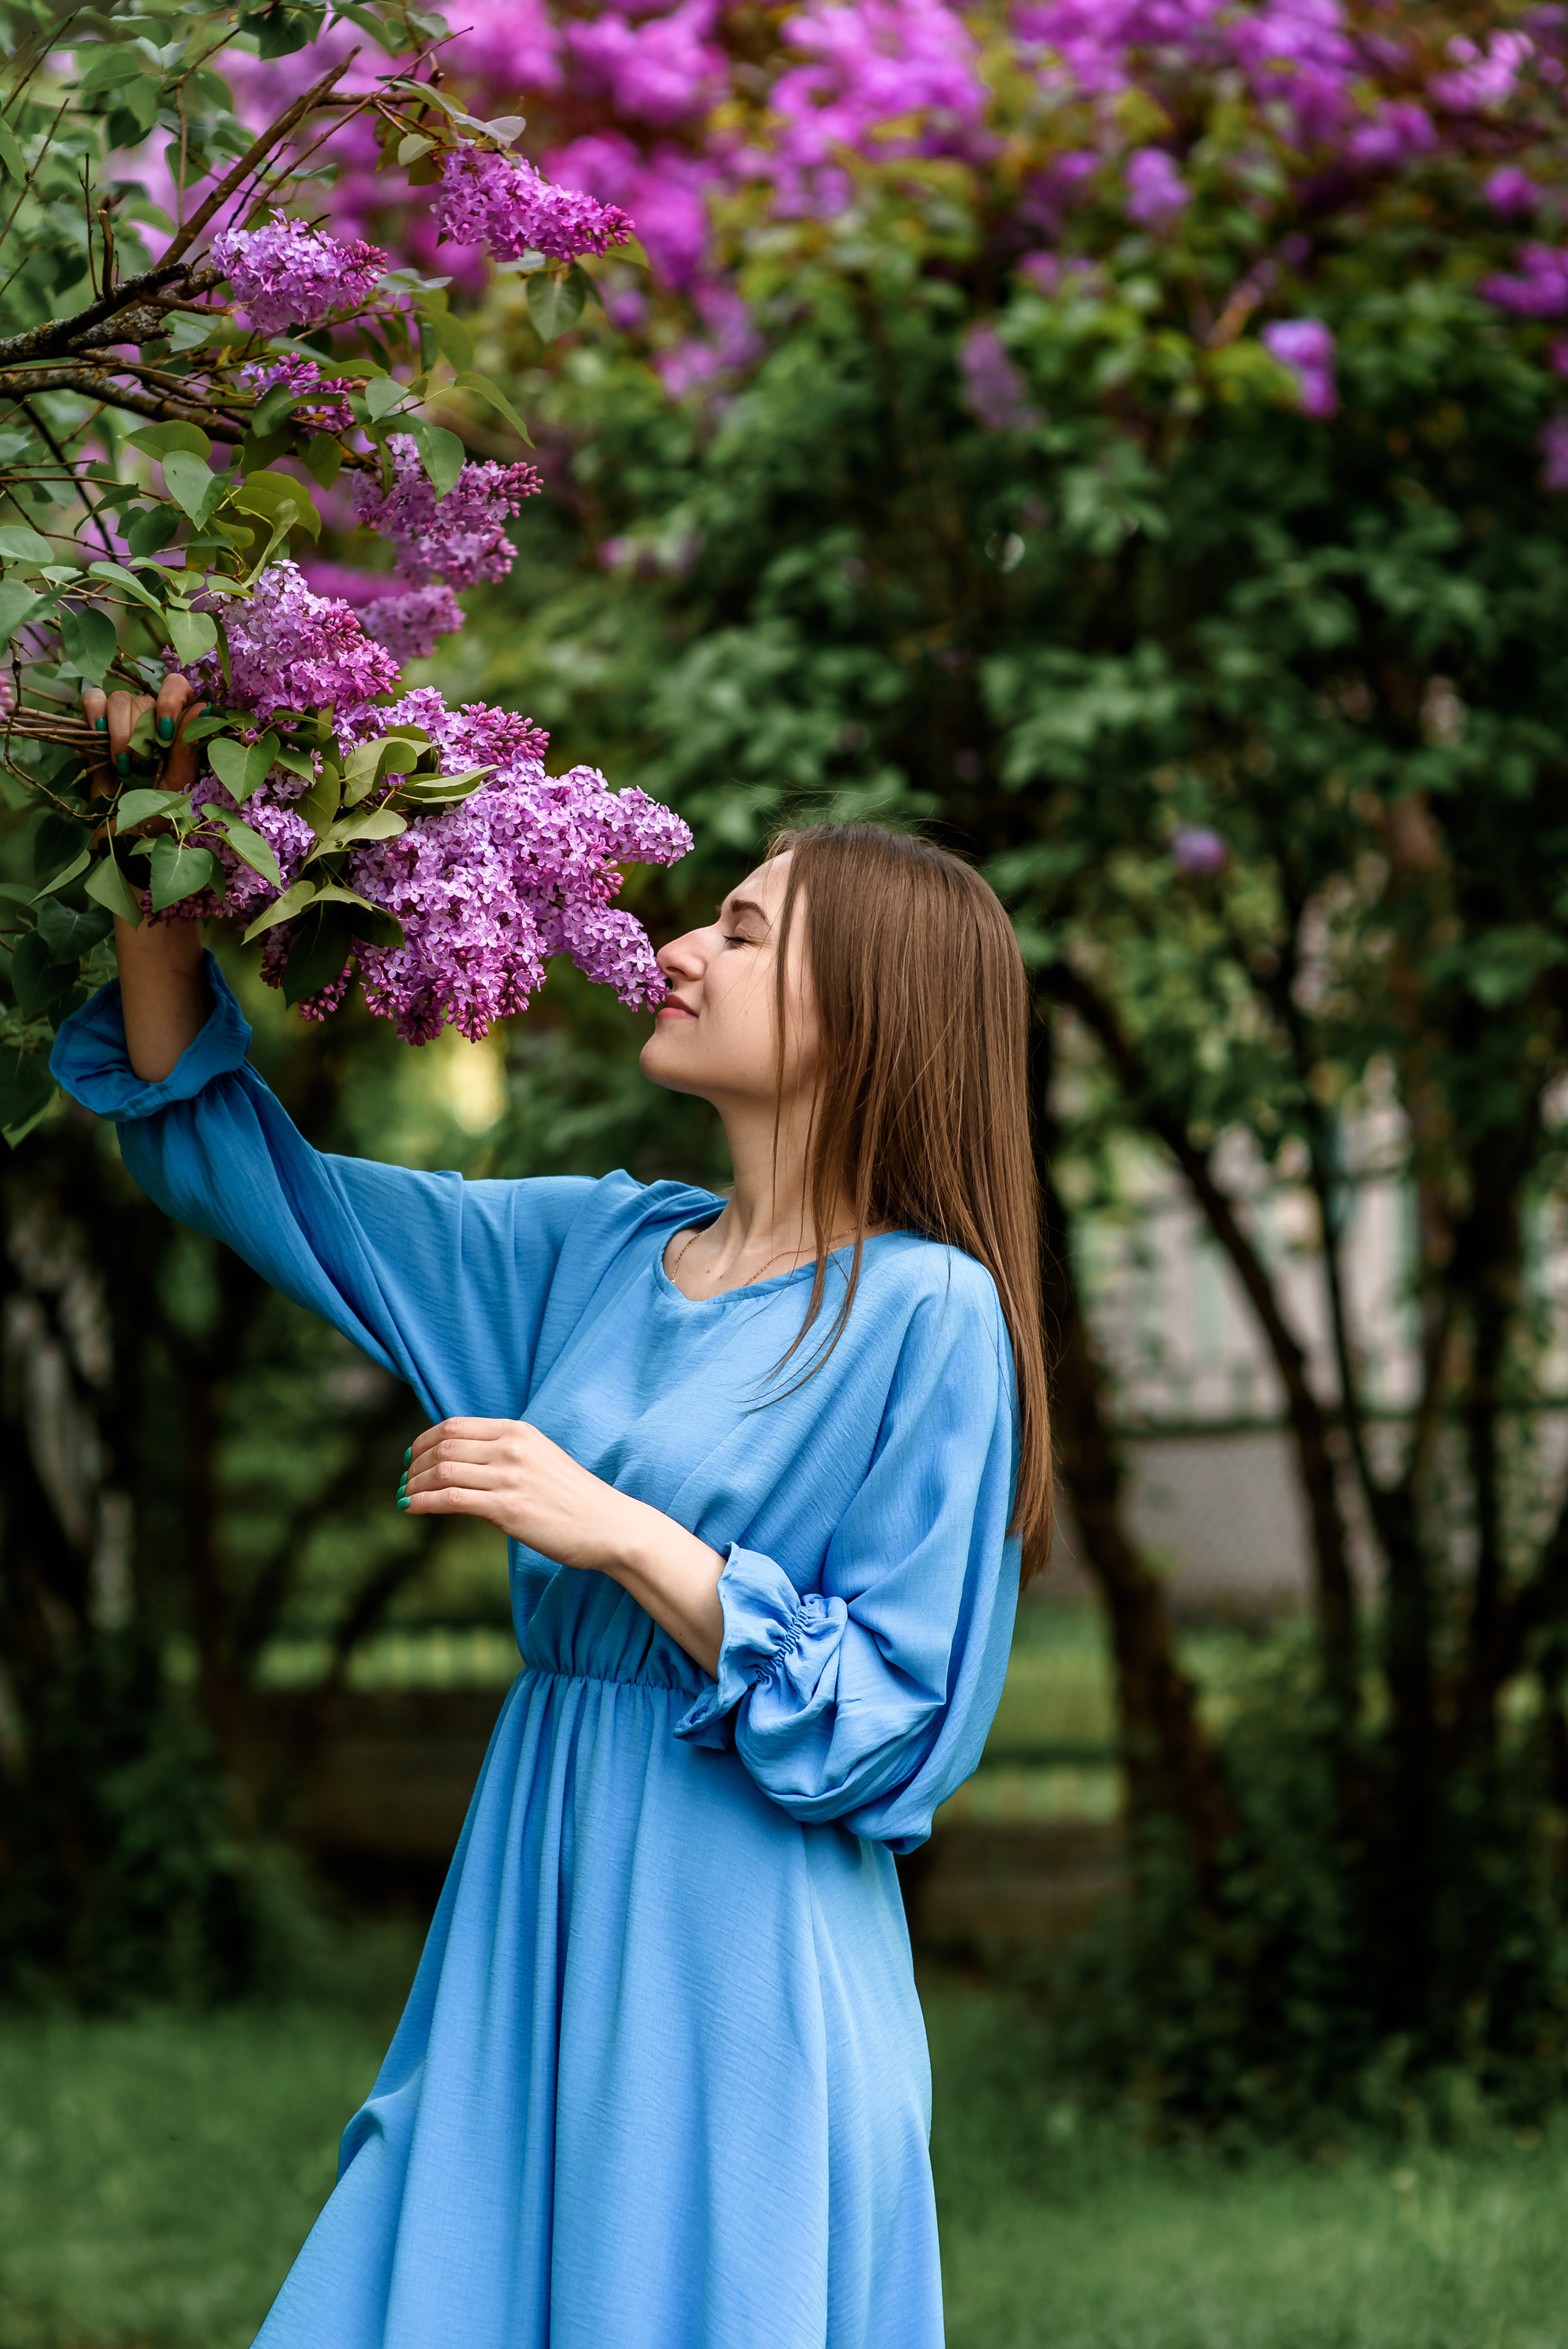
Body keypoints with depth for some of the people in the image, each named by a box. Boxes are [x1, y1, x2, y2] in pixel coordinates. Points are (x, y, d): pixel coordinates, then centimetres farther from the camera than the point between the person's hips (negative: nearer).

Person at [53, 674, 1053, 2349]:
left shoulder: (929, 1314, -10)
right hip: (530, 1924, 6)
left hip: (735, 1973, -6)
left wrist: (624, 1534, -19)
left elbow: (902, 1731, -13)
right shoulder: (594, 1250, 8)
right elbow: (224, 1156, 15)